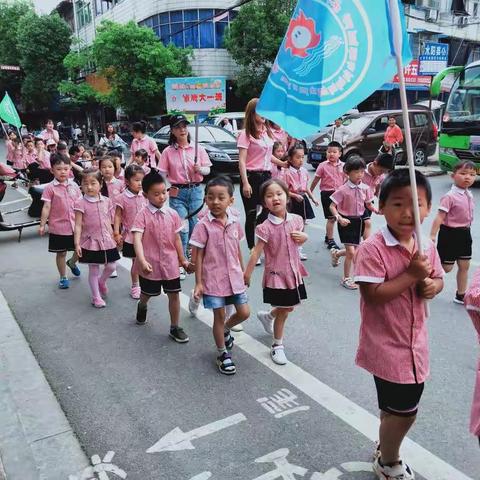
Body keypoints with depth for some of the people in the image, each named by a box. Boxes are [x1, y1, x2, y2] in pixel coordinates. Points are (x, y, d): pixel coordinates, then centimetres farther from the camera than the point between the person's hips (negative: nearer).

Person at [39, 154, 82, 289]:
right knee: (61, 253, 9)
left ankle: (72, 262, 42)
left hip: (75, 226, 3)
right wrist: (42, 225, -9)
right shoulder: (50, 188, -8)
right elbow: (46, 207, -8)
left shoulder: (74, 185, 2)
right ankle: (63, 277, 26)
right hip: (58, 227, -3)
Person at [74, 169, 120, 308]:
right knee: (93, 270, 6)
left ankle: (102, 281, 40)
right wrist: (77, 243, -14)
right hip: (91, 241, -4)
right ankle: (96, 297, 21)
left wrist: (112, 237, 12)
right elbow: (78, 225, -11)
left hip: (107, 240, 4)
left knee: (111, 267, 9)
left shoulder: (106, 201, 1)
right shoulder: (81, 203, -11)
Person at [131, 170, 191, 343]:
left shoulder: (172, 214, -1)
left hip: (170, 263, 3)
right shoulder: (143, 215, -14)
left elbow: (176, 238, 7)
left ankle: (175, 327, 20)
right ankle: (142, 306, 53)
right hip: (150, 264, -3)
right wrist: (142, 261, -36)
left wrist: (182, 259, 11)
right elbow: (137, 239, -23)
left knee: (174, 294, 5)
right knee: (147, 293, 18)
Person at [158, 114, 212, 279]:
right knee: (182, 228, -8)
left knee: (195, 225, 5)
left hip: (196, 190, 2)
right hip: (177, 193, -1)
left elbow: (207, 170, 6)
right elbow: (162, 174, -1)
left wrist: (200, 169, -15)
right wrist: (168, 189, -16)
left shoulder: (198, 148, 3)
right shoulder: (168, 151, -1)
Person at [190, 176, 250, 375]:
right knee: (219, 316, 7)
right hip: (214, 279, -4)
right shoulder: (204, 225, -13)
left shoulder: (235, 223, 0)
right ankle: (222, 353, 27)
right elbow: (199, 256, -9)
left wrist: (243, 273, 17)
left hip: (234, 277, 5)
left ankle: (225, 330, 40)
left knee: (244, 313, 9)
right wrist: (198, 283, -10)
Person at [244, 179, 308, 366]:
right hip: (276, 274, -5)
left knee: (288, 307, 19)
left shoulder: (295, 220, -5)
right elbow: (256, 252, -16)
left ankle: (267, 316, 51)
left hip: (293, 272, 5)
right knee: (283, 311, 5)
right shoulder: (266, 227, -19)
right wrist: (247, 274, -15)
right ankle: (277, 346, 25)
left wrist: (304, 237, -10)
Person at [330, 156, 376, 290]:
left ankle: (336, 253, 44)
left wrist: (376, 210, -11)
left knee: (355, 250, 13)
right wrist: (339, 218, -28)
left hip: (359, 220, 5)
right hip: (346, 221, -5)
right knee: (351, 252, -9)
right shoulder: (343, 189, -15)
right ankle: (346, 278, 10)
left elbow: (368, 205, 9)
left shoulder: (365, 188, -2)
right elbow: (332, 206, -13)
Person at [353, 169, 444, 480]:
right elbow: (372, 295, -25)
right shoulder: (373, 249, -21)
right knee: (401, 410, 6)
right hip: (387, 345, -7)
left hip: (415, 342, 7)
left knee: (405, 407, 22)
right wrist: (411, 275, -26)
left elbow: (438, 279, 14)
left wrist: (432, 286, -9)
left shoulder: (427, 247, 1)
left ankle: (386, 451, 49)